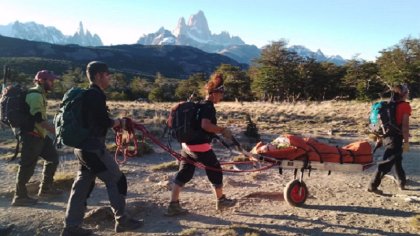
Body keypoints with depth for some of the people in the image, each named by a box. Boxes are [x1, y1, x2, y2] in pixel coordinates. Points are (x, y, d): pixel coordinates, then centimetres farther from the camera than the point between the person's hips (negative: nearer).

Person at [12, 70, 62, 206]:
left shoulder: (40, 94, 15)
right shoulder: (35, 95, -17)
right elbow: (38, 118, -24)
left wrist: (52, 129, 21)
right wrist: (55, 131, -23)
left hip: (39, 135, 10)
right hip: (31, 135, -10)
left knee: (52, 157, 14)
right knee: (28, 166, -3)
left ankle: (45, 189, 23)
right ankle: (20, 197, 10)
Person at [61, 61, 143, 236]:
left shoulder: (87, 94, 15)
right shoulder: (96, 95, -15)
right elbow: (104, 122, -19)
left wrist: (113, 122, 5)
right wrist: (119, 122, 0)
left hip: (83, 146, 10)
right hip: (93, 147, -10)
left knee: (82, 185, 13)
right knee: (116, 180, 1)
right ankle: (121, 221, 11)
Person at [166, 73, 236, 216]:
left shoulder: (199, 105, 16)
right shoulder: (208, 107, -13)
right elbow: (205, 125, -28)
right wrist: (222, 130, -18)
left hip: (187, 145, 9)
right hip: (200, 146, -9)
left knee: (184, 174, 10)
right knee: (216, 171, 10)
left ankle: (173, 205, 9)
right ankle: (221, 201, 27)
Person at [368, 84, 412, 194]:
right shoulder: (405, 106, -10)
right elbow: (405, 125, -15)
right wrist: (406, 141, -13)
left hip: (387, 136, 9)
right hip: (396, 138, -8)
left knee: (397, 160, 24)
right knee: (388, 162, -7)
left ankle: (402, 183, 37)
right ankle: (373, 185, -8)